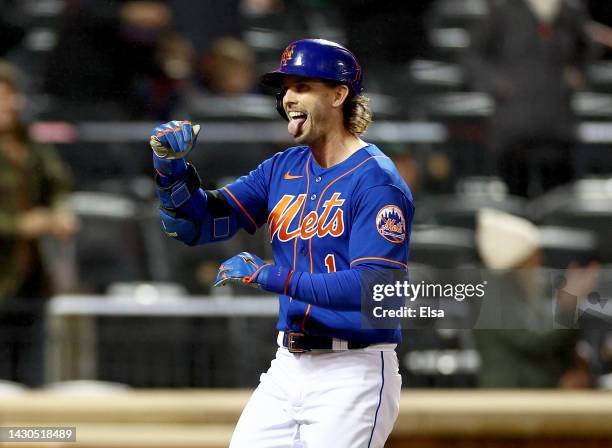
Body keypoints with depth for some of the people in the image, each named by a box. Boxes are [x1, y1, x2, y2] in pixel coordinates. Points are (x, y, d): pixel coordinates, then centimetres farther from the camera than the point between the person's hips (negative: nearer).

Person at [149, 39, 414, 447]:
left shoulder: (376, 181, -12)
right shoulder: (283, 169, 11)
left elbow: (372, 288, -22)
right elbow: (202, 224, 10)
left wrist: (270, 276, -21)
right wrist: (171, 168, -9)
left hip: (352, 375, -7)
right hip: (287, 368, 7)